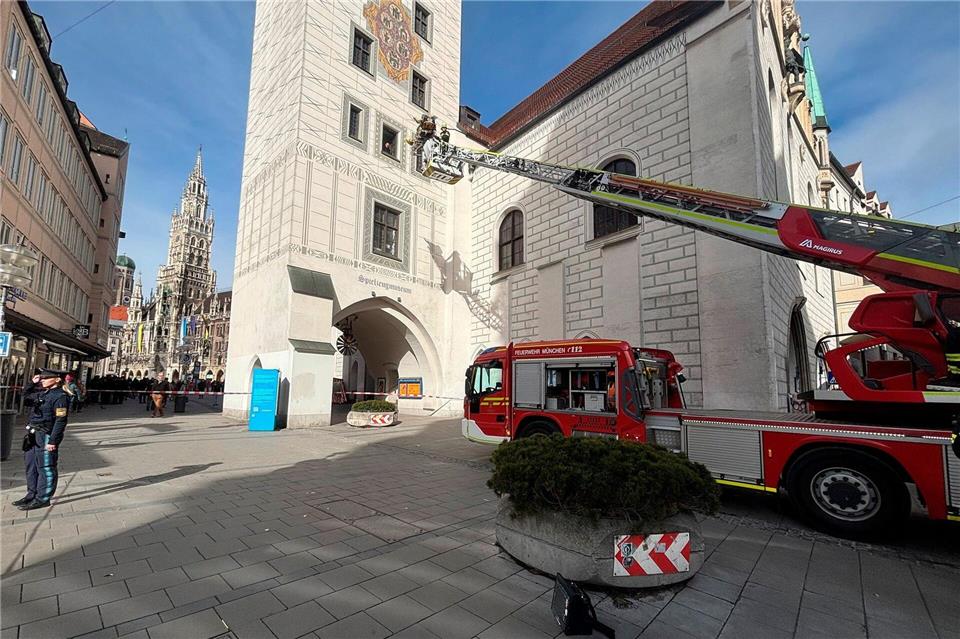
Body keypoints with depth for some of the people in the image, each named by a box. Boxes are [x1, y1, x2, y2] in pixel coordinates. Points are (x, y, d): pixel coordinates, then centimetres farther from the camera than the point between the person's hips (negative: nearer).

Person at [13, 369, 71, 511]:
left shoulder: (60, 396, -17)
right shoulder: (43, 393, 11)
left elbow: (61, 421, -20)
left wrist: (53, 441, -21)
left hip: (46, 437, -9)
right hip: (33, 436, 9)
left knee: (45, 469, 0)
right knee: (30, 466, 18)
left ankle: (42, 499, 9)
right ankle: (32, 494, 31)